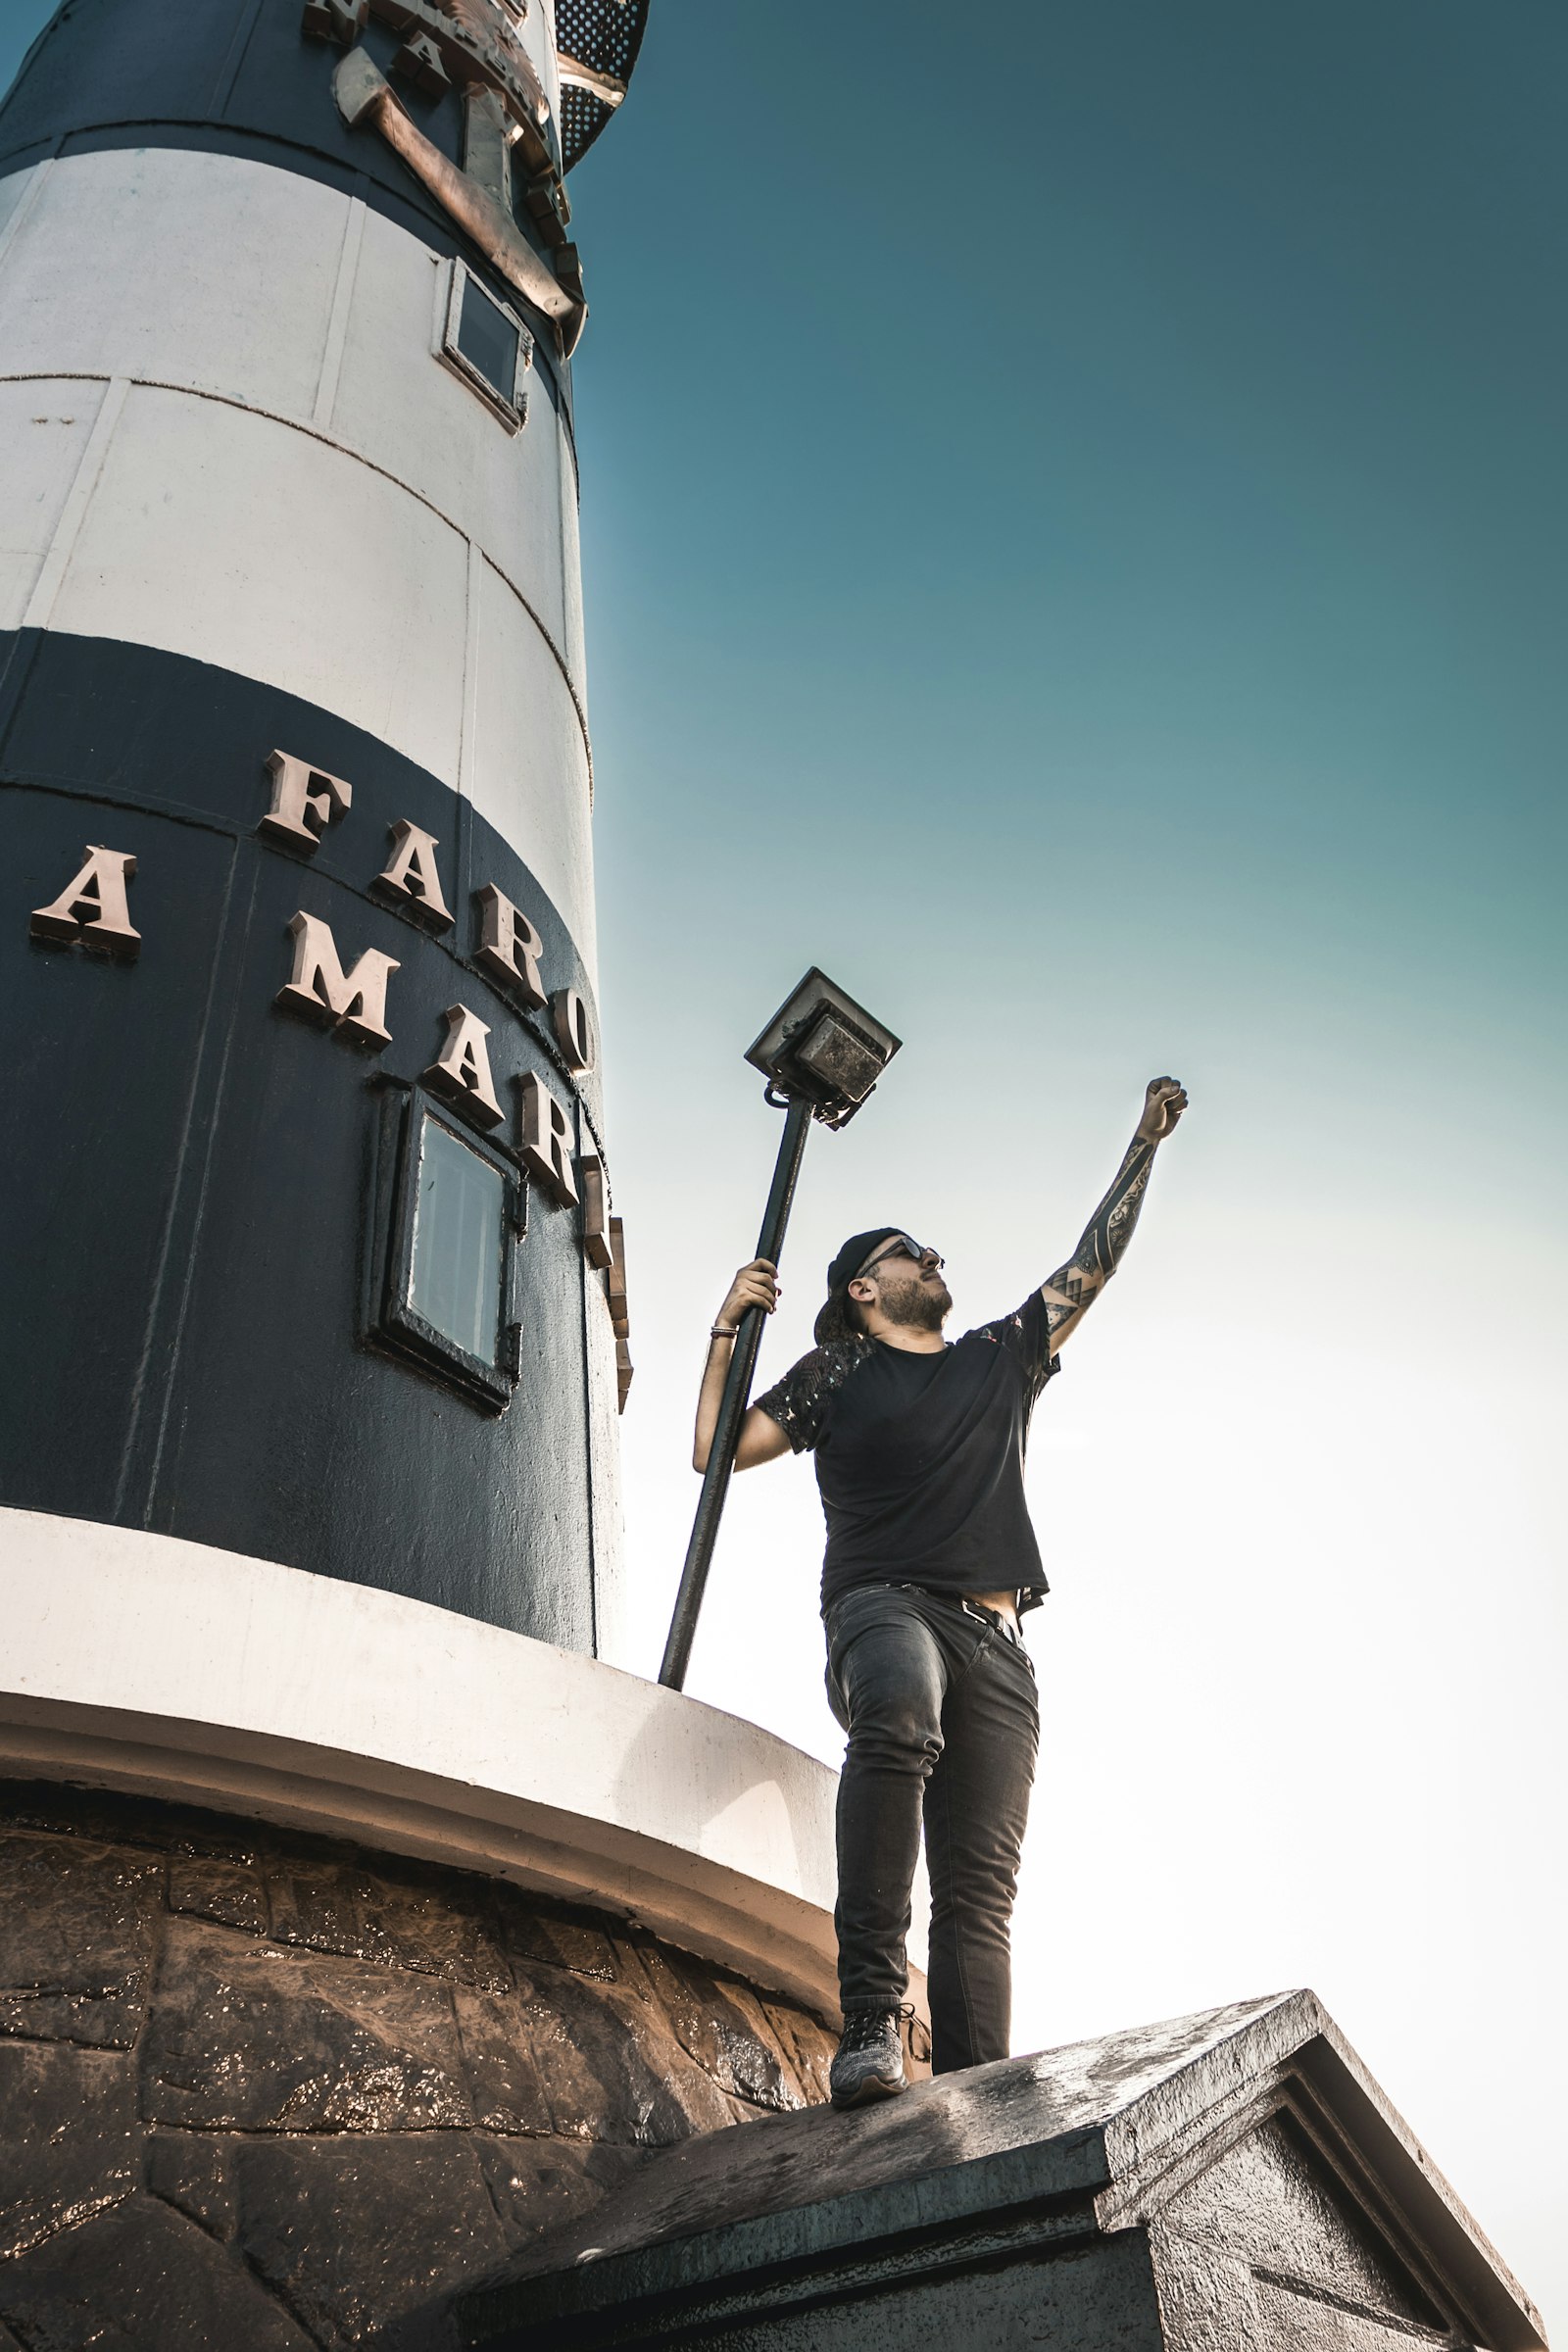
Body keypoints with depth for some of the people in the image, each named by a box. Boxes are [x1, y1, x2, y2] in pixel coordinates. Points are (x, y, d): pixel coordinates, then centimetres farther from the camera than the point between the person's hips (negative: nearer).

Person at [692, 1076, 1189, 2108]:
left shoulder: (1001, 1357, 27)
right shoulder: (835, 1374, 18)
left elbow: (1093, 1263, 30)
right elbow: (715, 1451, 13)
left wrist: (1145, 1147, 30)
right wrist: (729, 1327, 7)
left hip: (995, 1639, 4)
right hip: (883, 1604, -4)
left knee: (982, 1891, -8)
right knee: (900, 1717, -39)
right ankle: (870, 2022, -41)